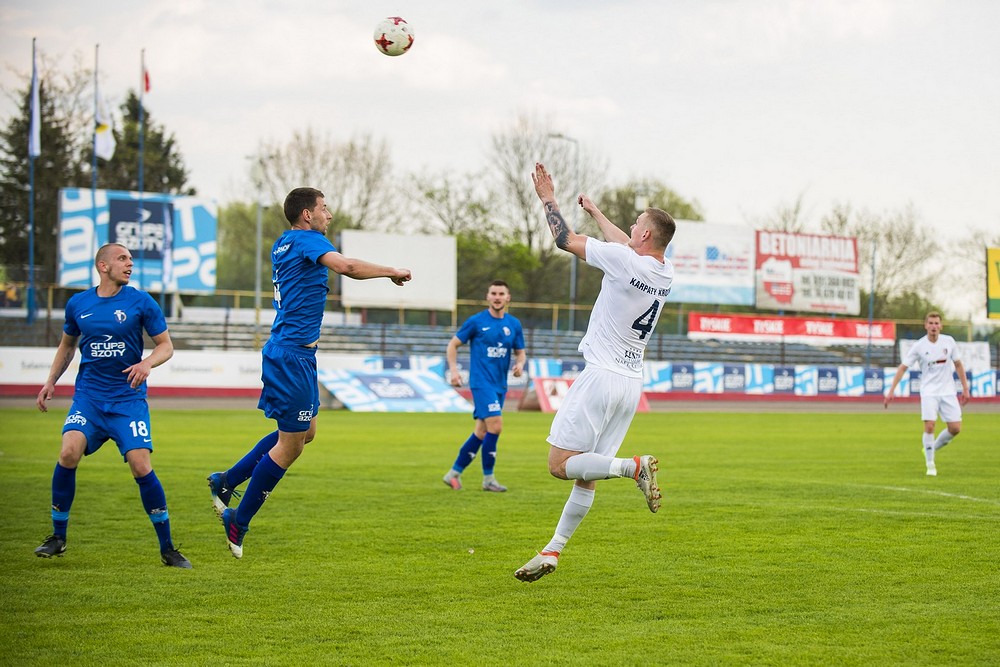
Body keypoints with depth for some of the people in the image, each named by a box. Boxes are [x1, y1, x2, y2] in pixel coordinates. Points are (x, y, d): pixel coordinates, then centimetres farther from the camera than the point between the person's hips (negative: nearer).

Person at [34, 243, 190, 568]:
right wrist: (51, 381, 16)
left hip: (128, 398, -2)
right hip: (88, 396, 2)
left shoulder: (140, 302, -2)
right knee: (69, 452, -20)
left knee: (141, 467, -13)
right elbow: (67, 345, 23)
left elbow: (166, 345, 1)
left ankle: (167, 548, 1)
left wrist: (147, 363, -18)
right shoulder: (77, 304, 6)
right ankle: (57, 537, -2)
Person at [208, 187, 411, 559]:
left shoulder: (283, 245, 16)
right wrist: (392, 272, -17)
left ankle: (226, 482, 21)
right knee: (290, 444, -3)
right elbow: (346, 267, -27)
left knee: (304, 432, 19)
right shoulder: (308, 240, -11)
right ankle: (239, 521, 4)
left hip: (285, 351, 10)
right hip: (293, 356, -10)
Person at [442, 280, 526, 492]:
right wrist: (453, 369, -9)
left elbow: (520, 352, 17)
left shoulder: (514, 324, 8)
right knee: (495, 425, -17)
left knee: (481, 432, 9)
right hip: (481, 381, -6)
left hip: (500, 385, 6)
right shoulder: (476, 321, -4)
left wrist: (520, 364, -6)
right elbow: (453, 344, 3)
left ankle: (454, 473, 20)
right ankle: (488, 479, -7)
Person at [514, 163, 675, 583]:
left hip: (602, 376, -8)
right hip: (632, 384, 8)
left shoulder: (624, 260, -15)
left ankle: (634, 467, -20)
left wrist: (548, 198, 11)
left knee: (561, 464, -7)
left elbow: (566, 239, -4)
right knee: (585, 477, 9)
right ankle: (552, 552, 11)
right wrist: (596, 213, 42)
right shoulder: (664, 273, 8)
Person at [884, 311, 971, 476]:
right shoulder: (918, 346, -7)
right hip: (929, 392, -3)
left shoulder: (949, 341, 1)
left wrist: (965, 388, 10)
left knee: (955, 428, -4)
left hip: (948, 391, 3)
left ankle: (932, 449, 22)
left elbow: (958, 365, 12)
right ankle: (930, 464, -2)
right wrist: (891, 391, -10)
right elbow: (902, 368, -3)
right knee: (929, 426, -17)